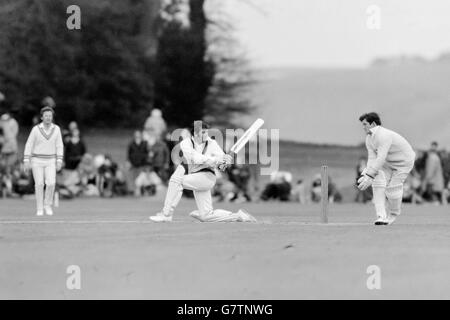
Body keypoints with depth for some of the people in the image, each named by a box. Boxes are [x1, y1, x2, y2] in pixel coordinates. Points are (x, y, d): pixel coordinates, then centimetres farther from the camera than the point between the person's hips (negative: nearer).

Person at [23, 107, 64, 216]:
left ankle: (48, 205, 10)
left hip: (50, 161, 1)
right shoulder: (36, 129, -7)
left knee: (51, 183, -12)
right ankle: (40, 209, 9)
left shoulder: (56, 129, -1)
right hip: (37, 160, -1)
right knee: (39, 184, -2)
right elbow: (29, 145, -5)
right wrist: (26, 161, -10)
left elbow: (59, 146, 0)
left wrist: (59, 161, -8)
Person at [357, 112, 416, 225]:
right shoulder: (369, 139, -5)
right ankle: (381, 216, -15)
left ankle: (394, 214, 18)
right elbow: (372, 159, -12)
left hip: (404, 161, -8)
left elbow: (381, 158, -40)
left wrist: (369, 176, -45)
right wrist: (364, 175, -28)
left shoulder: (384, 136, -34)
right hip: (389, 162, 8)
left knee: (393, 188, -11)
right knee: (378, 182, -13)